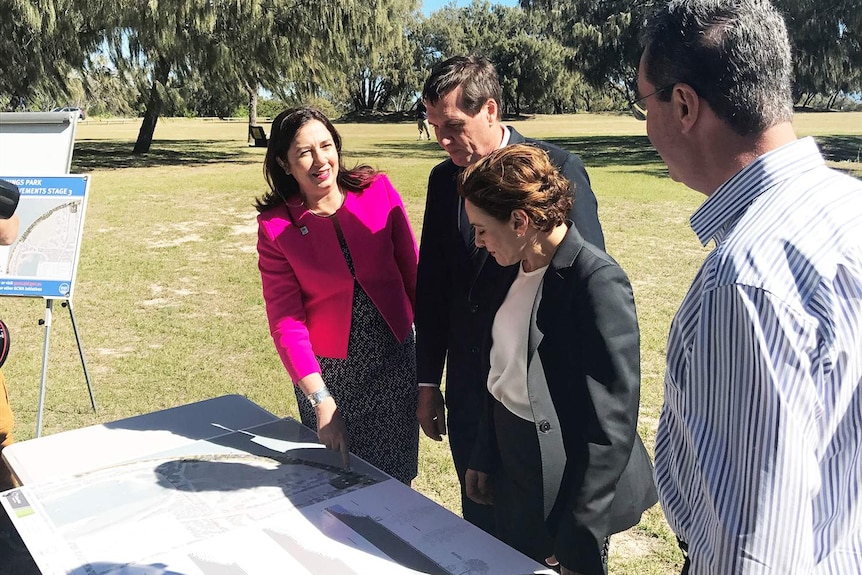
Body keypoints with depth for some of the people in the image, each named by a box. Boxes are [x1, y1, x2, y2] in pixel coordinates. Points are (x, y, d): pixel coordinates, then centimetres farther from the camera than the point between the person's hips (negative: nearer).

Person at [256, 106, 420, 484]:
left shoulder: (378, 191, -7)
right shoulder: (275, 226, -10)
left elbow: (411, 270, 0)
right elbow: (285, 319, -12)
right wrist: (320, 400, -19)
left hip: (394, 357, 1)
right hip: (327, 369, -1)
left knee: (396, 477, 13)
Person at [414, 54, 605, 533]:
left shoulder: (557, 169, -12)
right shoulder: (443, 178, 4)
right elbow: (431, 285, 8)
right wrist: (428, 382, 9)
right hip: (468, 385, 5)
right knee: (481, 527, 19)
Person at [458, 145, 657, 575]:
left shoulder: (598, 282, -24)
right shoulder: (516, 268, 0)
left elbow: (611, 424, -23)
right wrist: (483, 458, 13)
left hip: (567, 490, -7)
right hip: (512, 477, 7)